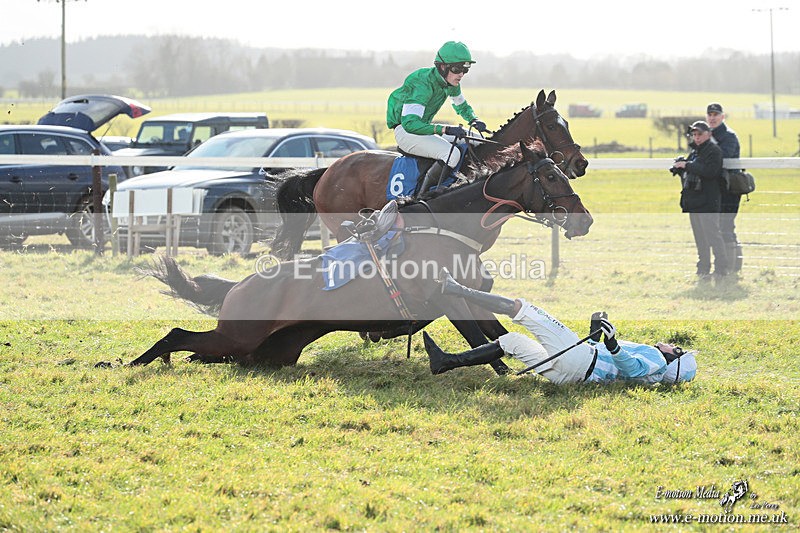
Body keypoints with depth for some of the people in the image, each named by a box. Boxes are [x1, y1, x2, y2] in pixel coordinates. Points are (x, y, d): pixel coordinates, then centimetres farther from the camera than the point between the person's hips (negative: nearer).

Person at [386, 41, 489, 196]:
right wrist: (445, 129, -44)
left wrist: (474, 120, -1)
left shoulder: (451, 83, 0)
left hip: (425, 128, 9)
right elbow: (409, 122, -36)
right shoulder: (423, 84, -27)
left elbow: (462, 106, 21)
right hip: (405, 131, -9)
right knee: (452, 154, -30)